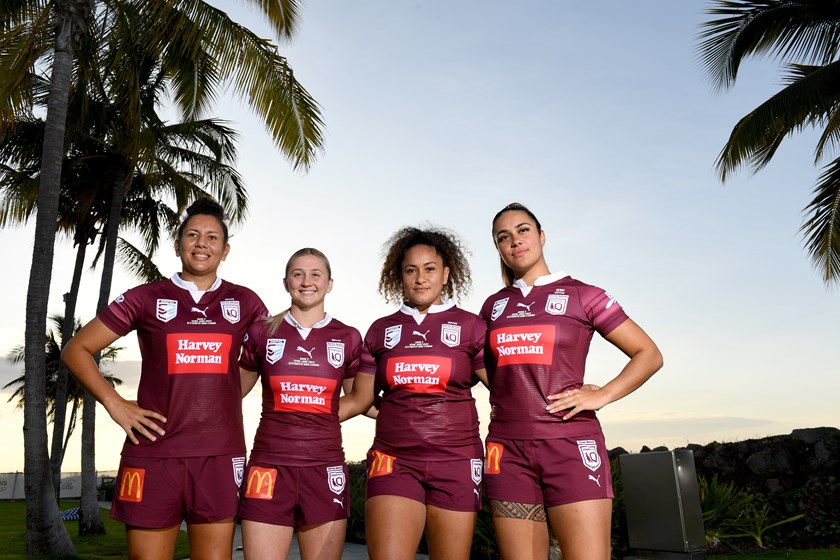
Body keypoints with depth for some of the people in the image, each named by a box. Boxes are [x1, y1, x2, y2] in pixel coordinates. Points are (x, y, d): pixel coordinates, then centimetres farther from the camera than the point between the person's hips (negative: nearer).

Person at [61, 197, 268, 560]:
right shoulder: (146, 298, 5)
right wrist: (114, 404, -3)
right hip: (153, 455, 0)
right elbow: (76, 350, 8)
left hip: (220, 457, 1)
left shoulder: (244, 302, 8)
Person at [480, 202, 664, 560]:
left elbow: (649, 355, 5)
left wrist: (600, 396, -7)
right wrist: (500, 406, 10)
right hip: (508, 448, 3)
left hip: (570, 444, -3)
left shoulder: (582, 295, 3)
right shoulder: (493, 305, 14)